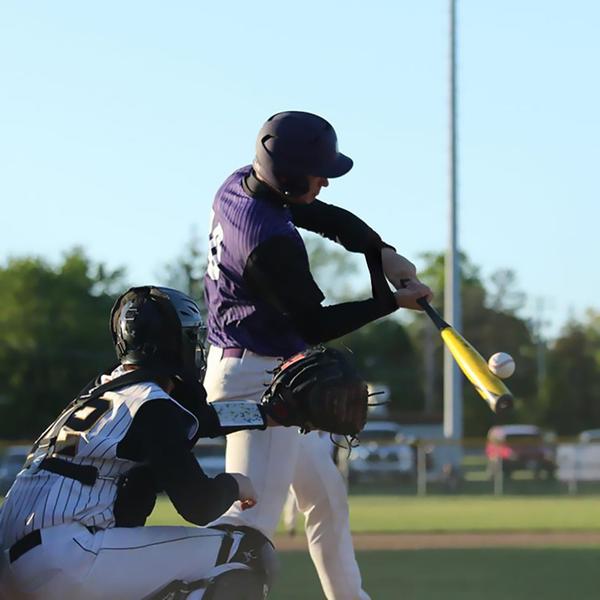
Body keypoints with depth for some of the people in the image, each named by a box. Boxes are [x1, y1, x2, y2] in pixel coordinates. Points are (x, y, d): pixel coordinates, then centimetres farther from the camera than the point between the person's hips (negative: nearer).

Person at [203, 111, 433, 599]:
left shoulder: (239, 184, 1)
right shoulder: (273, 241, -27)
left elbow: (327, 218, 12)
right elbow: (315, 325, -19)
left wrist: (381, 251, -3)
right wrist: (392, 301, -12)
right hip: (258, 380, -11)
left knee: (327, 498, 21)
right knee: (253, 516, -17)